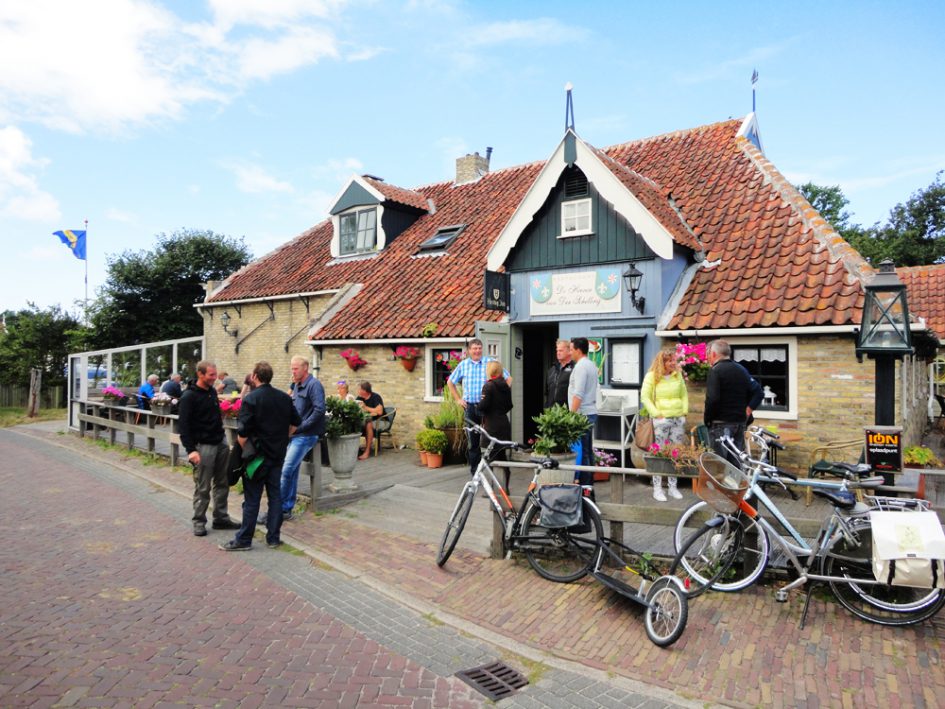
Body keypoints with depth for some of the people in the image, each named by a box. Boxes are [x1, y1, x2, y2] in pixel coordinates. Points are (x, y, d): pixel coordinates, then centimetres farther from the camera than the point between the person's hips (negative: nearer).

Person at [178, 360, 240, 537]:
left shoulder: (213, 391, 10)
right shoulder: (189, 396, -12)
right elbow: (184, 425, -15)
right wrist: (190, 450, -21)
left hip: (220, 443, 7)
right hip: (203, 446, -7)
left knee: (222, 484, 11)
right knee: (202, 488, 1)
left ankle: (221, 518, 22)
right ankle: (199, 522, 15)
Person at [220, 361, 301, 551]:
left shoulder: (251, 399, -14)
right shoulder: (284, 397, 4)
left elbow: (243, 431, -18)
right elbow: (295, 423, 10)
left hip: (257, 455, -5)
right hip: (278, 455, 5)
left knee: (252, 499, 3)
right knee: (275, 495, 10)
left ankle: (244, 540, 13)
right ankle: (273, 537, 16)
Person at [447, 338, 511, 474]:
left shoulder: (490, 362, -1)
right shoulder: (463, 364, 8)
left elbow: (508, 379, 4)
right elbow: (450, 382, 19)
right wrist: (459, 399, 11)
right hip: (470, 406, 2)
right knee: (473, 438, 7)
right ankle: (474, 467, 18)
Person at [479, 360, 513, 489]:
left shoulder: (488, 386, -12)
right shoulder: (506, 386, 8)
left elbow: (483, 406, -17)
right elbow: (509, 405, 14)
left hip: (491, 425, -7)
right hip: (504, 424, 7)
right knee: (502, 455, 14)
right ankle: (505, 487, 20)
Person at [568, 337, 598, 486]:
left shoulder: (580, 366, -14)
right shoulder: (592, 365, 16)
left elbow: (578, 394, -21)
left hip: (582, 414, -10)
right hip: (591, 412, 10)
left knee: (581, 451, -6)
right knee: (588, 450, 14)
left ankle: (584, 483, -4)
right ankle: (589, 482, 20)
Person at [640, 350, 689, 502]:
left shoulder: (678, 375, 11)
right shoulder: (651, 376, -4)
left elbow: (684, 394, 18)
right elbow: (644, 397, -6)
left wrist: (684, 411, 6)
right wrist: (657, 414, -11)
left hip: (678, 419, 5)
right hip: (661, 419, -5)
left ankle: (672, 487, 19)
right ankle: (657, 489, 4)